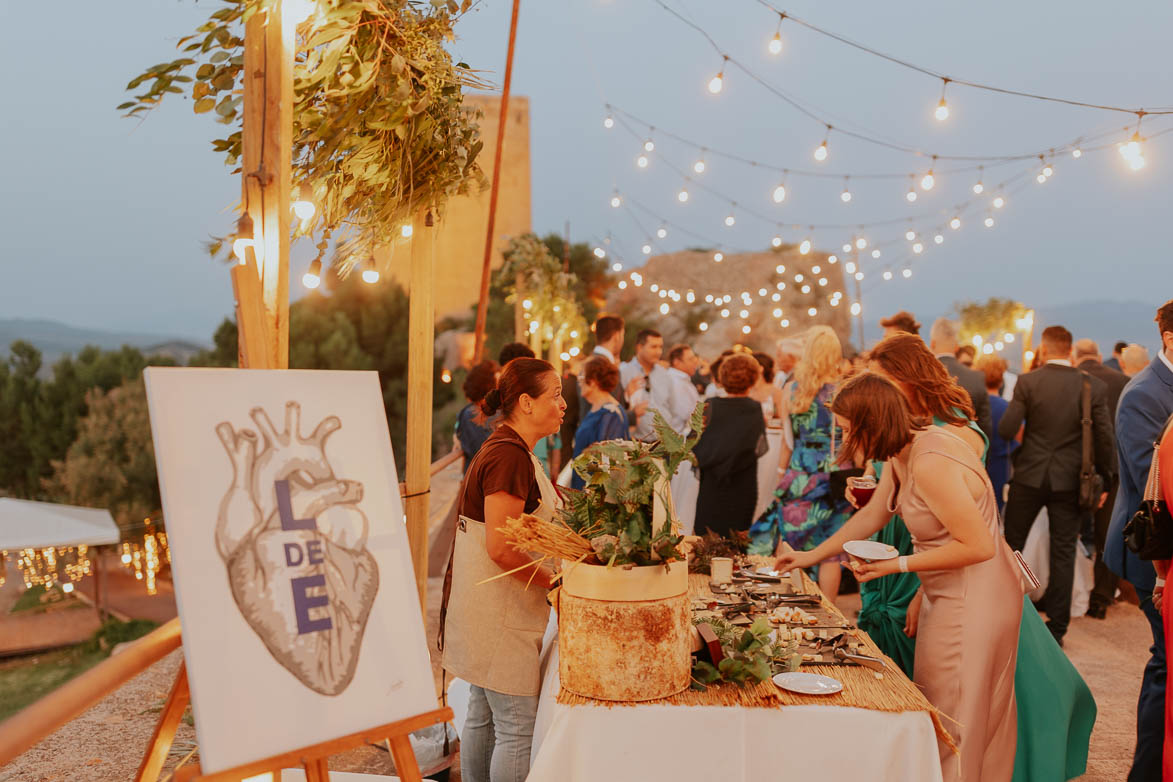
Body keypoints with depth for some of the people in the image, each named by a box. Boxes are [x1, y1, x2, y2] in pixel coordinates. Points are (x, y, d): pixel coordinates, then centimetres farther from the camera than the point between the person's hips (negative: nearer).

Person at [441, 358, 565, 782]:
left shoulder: (508, 449, 13)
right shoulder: (509, 456, -20)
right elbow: (501, 548, -24)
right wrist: (559, 581, -15)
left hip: (488, 604, 11)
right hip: (500, 614, -11)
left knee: (482, 716, 19)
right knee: (516, 727, -3)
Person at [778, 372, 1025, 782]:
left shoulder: (930, 464, -27)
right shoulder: (905, 453, 3)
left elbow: (978, 546, -27)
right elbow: (872, 516, 16)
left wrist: (899, 565, -22)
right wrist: (811, 556, 20)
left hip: (974, 601, -9)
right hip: (948, 595, 9)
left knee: (953, 718, 3)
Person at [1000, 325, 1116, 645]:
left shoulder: (1027, 382, -10)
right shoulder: (1094, 387, -6)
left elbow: (1006, 430, -11)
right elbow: (1104, 438, -3)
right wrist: (1106, 478, 9)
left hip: (1029, 477, 0)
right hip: (1070, 482, 1)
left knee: (1012, 544, 17)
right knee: (1063, 553, 7)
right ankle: (1056, 627, 11)